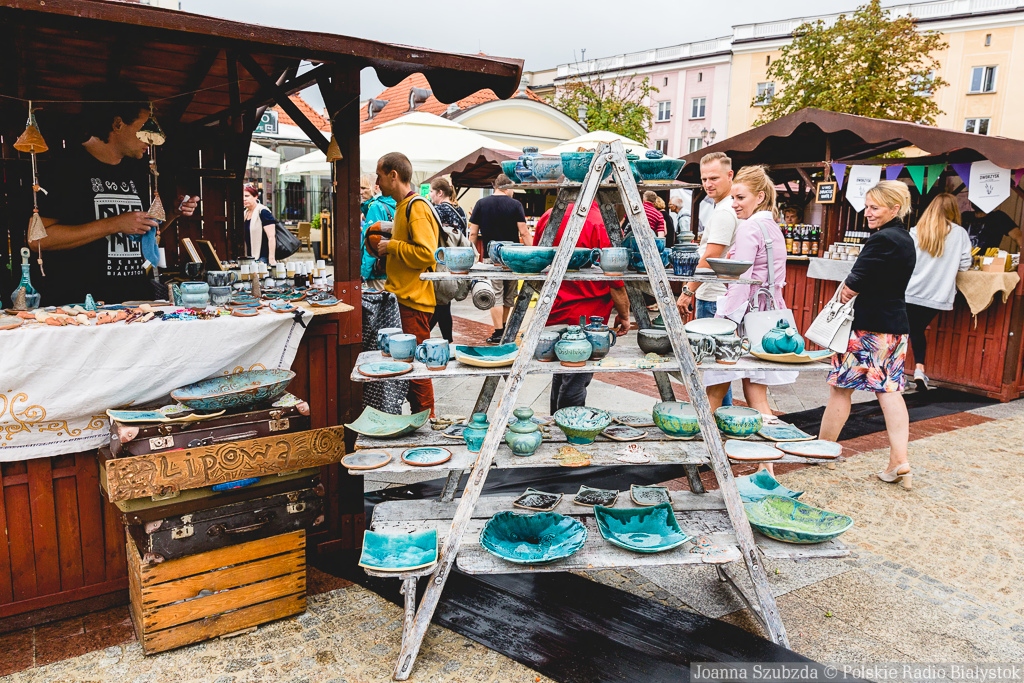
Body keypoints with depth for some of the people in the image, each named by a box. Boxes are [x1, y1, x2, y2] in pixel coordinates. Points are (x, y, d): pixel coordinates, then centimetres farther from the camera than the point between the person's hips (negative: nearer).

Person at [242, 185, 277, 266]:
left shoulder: (263, 212, -10)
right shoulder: (245, 213, 15)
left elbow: (271, 237, -17)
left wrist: (272, 259, -23)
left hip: (263, 257, -8)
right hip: (250, 258, 8)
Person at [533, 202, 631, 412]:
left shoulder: (549, 216, 2)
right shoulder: (603, 224, -19)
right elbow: (615, 281, -16)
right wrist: (624, 315, -1)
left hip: (554, 313, 7)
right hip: (586, 317, -7)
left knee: (560, 375, 22)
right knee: (575, 382, 4)